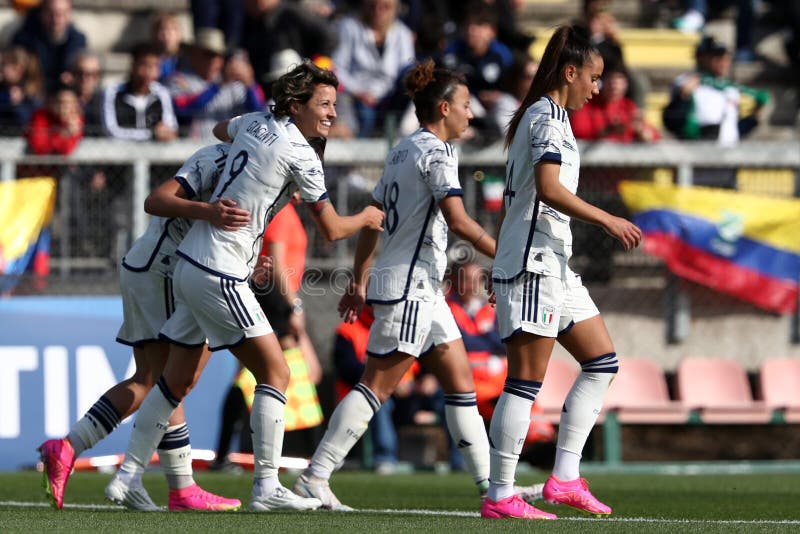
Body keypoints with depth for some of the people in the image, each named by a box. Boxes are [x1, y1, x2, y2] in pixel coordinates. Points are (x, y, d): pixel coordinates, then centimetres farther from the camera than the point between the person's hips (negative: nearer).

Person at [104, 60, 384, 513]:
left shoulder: (255, 123, 9)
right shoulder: (300, 154, -13)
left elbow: (221, 130, 35)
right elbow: (332, 229, -4)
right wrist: (367, 219, 15)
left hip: (190, 266, 9)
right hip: (220, 275, -9)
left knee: (179, 381, 14)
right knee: (275, 374, -5)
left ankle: (129, 475, 17)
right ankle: (267, 487, -7)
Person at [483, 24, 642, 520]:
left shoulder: (539, 117, 19)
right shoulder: (549, 117, -11)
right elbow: (549, 189, -23)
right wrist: (609, 220, -18)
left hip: (554, 265, 11)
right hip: (535, 263, -11)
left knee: (602, 361, 11)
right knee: (527, 380, -9)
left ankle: (565, 477, 8)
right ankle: (500, 496, -8)